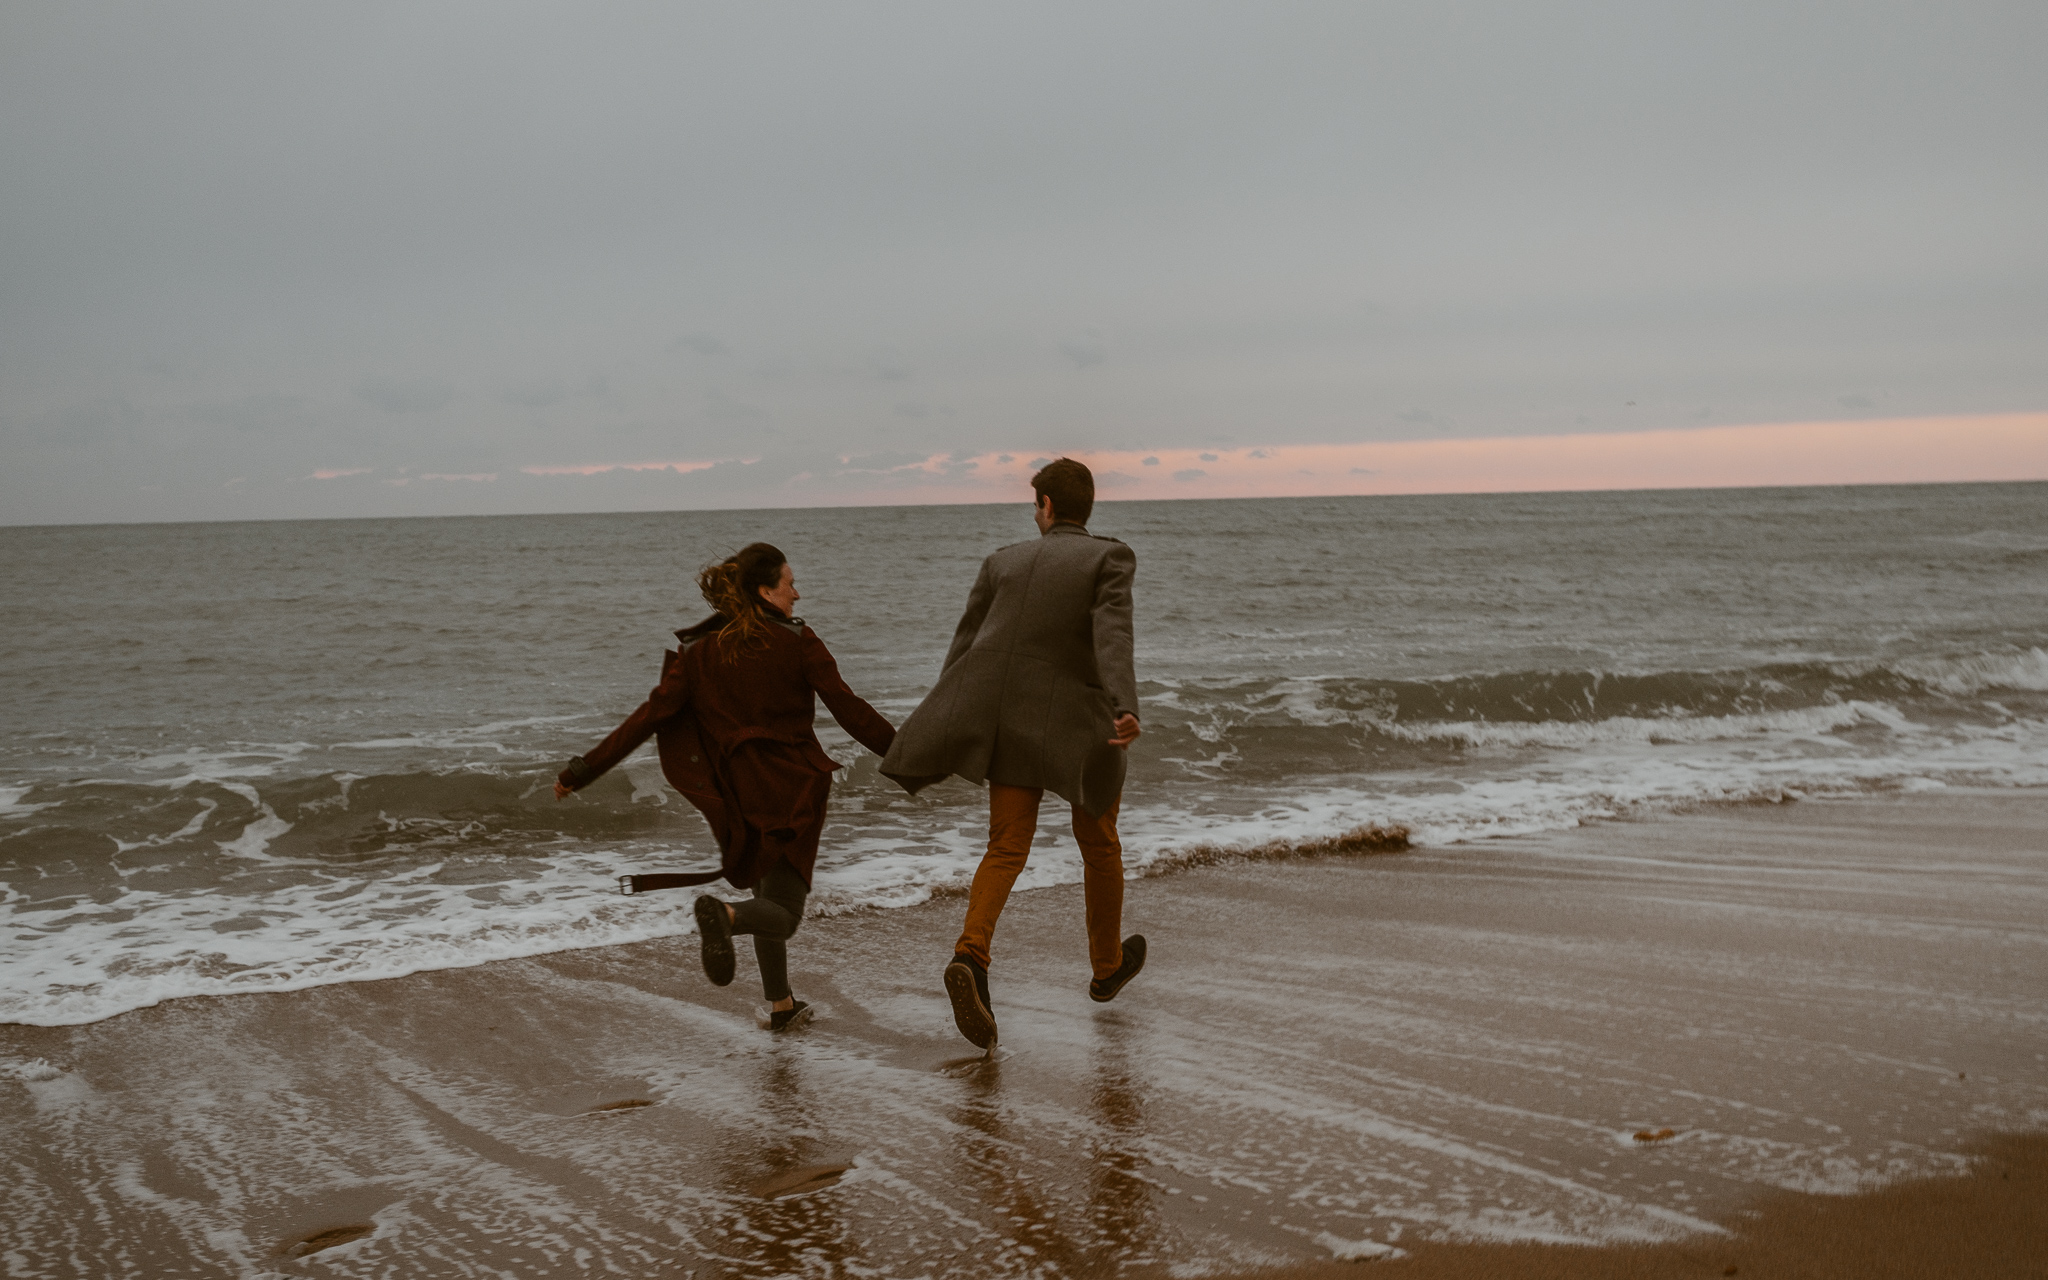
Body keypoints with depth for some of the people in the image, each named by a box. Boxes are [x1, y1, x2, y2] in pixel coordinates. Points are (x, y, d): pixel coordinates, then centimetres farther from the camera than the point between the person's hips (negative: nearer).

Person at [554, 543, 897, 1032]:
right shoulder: (797, 642, -9)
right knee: (782, 912, 1)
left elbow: (652, 715, -8)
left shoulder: (699, 651, -1)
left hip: (741, 797, 4)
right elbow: (851, 711, -9)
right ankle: (724, 915, -31)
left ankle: (781, 1005, 29)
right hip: (793, 792, -4)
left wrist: (584, 770, -4)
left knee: (769, 897, 24)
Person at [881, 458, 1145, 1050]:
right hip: (1077, 727, -3)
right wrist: (1126, 709, -36)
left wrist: (939, 739, 12)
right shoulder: (1109, 558, -4)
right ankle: (1107, 965, 35)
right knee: (1099, 843, 19)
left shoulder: (1005, 562, 9)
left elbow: (965, 647, 9)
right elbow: (1112, 634, -22)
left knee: (1006, 852, 0)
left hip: (1010, 725, 3)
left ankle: (971, 959, -26)